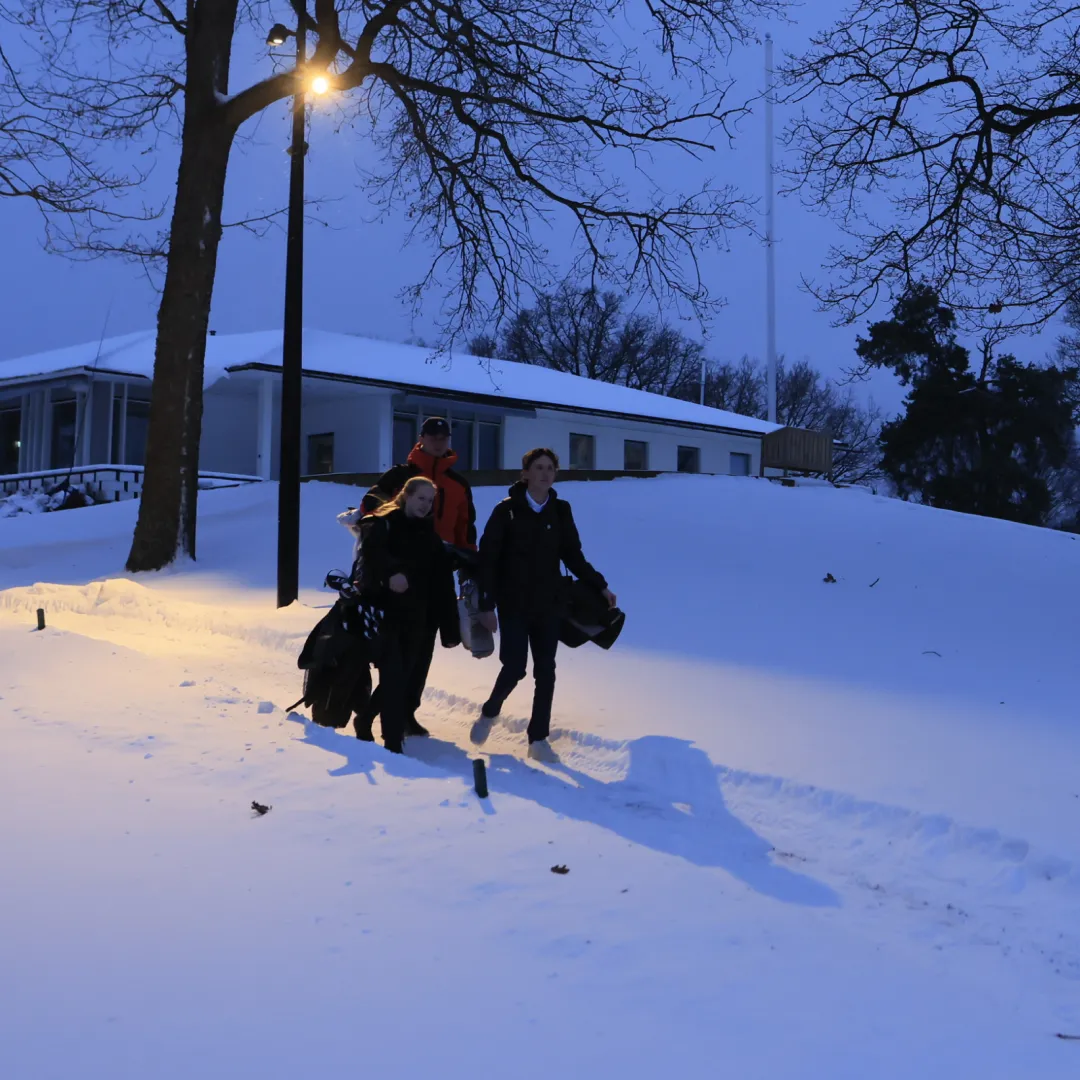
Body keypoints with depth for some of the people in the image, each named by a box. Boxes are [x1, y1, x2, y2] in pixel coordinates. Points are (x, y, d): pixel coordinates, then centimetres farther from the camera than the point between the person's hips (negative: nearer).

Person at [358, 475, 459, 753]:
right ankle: (392, 740, -10)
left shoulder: (430, 534, 13)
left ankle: (405, 718, 40)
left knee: (413, 672, 14)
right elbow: (372, 553, -25)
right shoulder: (384, 524, -3)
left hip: (417, 617, 5)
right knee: (393, 675, -11)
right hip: (384, 611, -5)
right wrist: (390, 572, -44)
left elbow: (442, 585, 8)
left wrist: (449, 627, 4)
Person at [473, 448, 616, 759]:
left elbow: (573, 556, 10)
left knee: (546, 672, 3)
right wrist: (486, 604, -12)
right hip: (513, 604, -3)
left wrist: (600, 585, 2)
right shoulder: (507, 510, -7)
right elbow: (488, 559, -8)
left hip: (548, 605, 3)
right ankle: (489, 713, 21)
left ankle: (538, 739, 13)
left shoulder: (560, 511, 4)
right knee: (515, 667, -8)